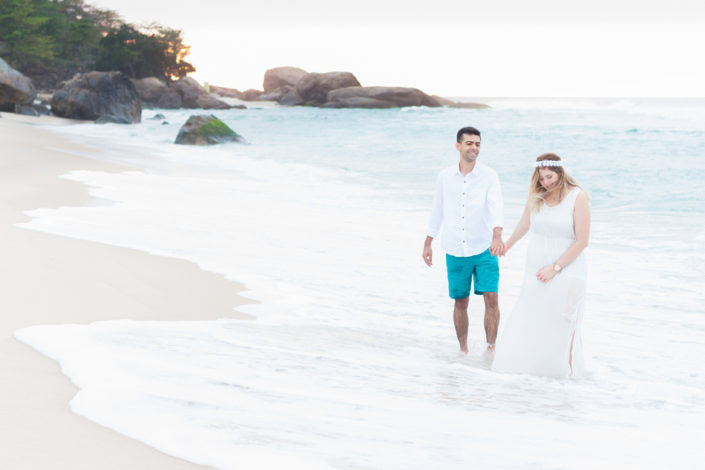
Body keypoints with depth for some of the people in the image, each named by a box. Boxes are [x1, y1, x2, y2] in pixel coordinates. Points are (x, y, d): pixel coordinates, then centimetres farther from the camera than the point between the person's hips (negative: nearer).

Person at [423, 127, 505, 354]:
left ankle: (491, 348, 0)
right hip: (455, 252, 2)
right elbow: (437, 210, 13)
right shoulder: (445, 177, 2)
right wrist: (428, 244, 15)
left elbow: (495, 207, -20)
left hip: (484, 249, -2)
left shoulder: (489, 176, -6)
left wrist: (497, 236, -37)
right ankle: (463, 349, 22)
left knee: (491, 298, -9)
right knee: (460, 302, 9)